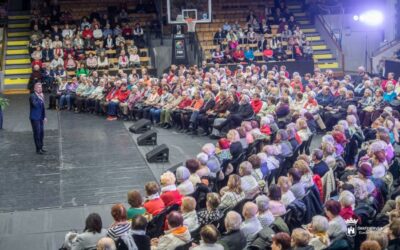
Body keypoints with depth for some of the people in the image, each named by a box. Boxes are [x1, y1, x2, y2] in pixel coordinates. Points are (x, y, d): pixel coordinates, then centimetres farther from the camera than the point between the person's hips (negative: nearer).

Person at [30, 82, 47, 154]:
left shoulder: (41, 95, 12)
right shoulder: (32, 96, -13)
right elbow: (35, 105, -29)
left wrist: (44, 116, 18)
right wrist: (41, 99, -22)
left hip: (40, 117, 8)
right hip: (35, 118, -8)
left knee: (41, 133, 11)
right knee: (37, 133, -4)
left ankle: (41, 147, 22)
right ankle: (38, 149, 3)